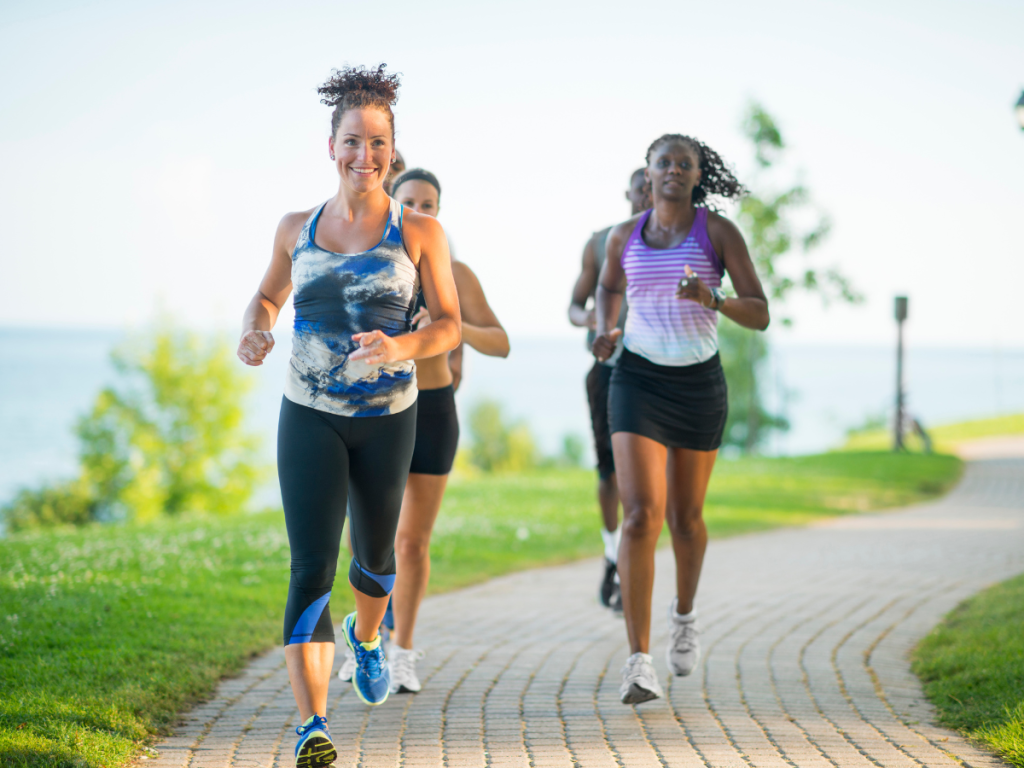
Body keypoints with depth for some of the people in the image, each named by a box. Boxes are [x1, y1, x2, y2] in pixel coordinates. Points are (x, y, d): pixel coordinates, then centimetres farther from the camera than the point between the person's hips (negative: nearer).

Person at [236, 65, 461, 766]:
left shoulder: (420, 233, -4)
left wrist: (402, 346, -24)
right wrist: (254, 333, -5)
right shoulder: (297, 229, 2)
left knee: (375, 555, 21)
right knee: (312, 568, -14)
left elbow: (450, 326, -3)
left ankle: (367, 634, 57)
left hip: (387, 418, 1)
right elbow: (269, 296, 18)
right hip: (309, 418, 0)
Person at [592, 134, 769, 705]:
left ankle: (685, 614, 47)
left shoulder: (720, 232, -7)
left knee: (685, 517, 15)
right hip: (639, 383, 0)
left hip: (700, 385, 0)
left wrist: (713, 300, -29)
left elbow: (760, 316, -10)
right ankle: (639, 663, -18)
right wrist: (605, 330, 1)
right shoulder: (624, 236, 0)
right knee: (641, 515, -16)